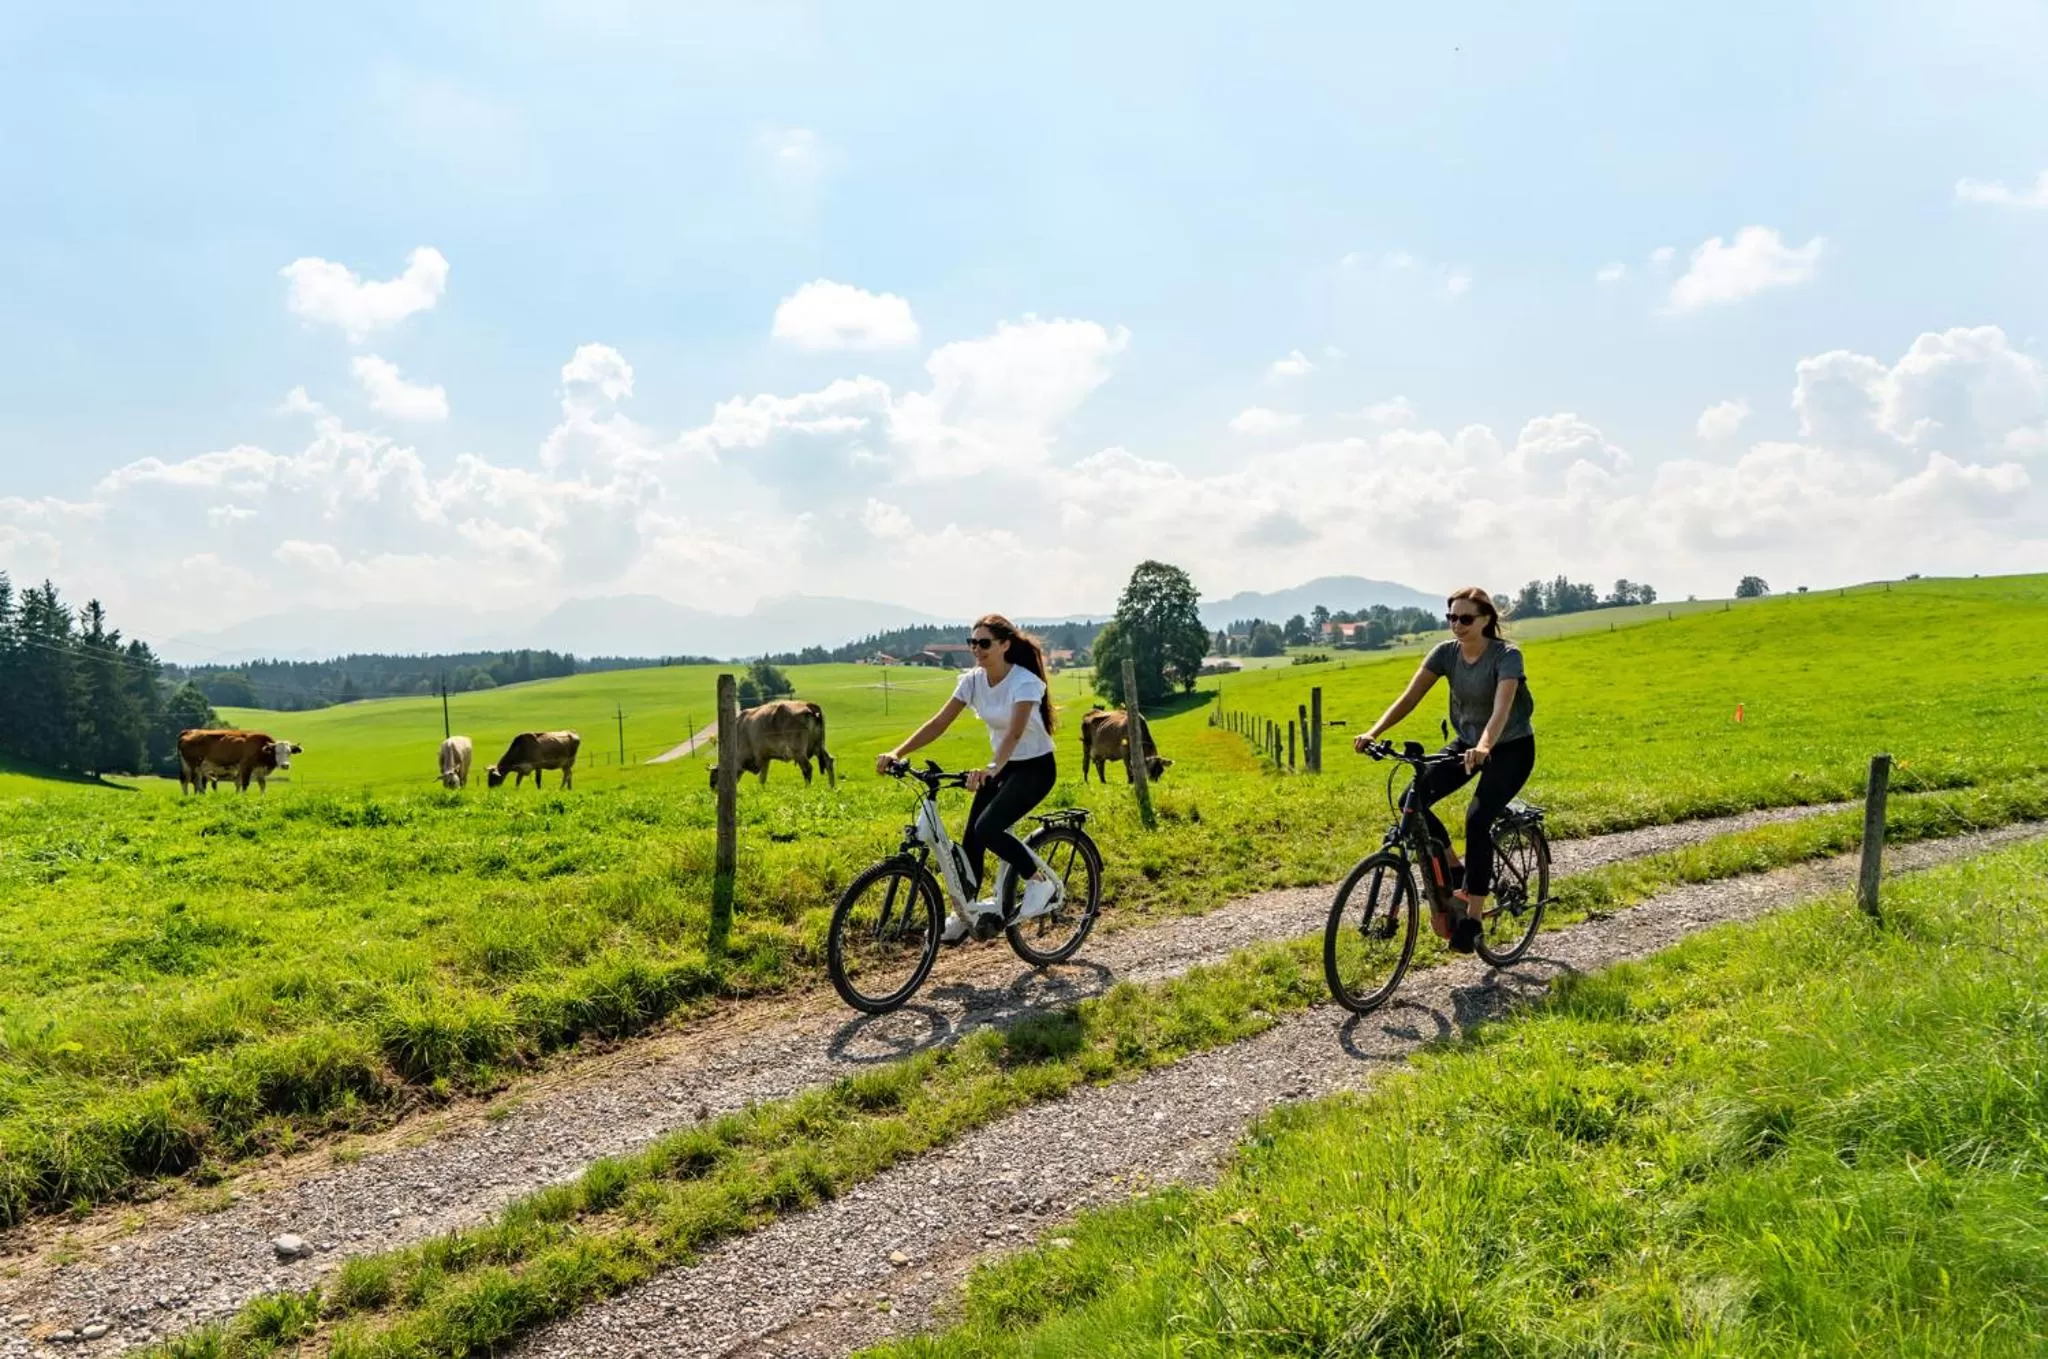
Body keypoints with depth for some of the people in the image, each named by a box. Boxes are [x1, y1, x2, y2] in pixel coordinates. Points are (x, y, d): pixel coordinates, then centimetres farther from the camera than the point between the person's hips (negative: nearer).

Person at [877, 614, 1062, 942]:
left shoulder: (1025, 683, -25)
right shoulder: (973, 680, -6)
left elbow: (1015, 732, -40)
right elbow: (939, 723, -11)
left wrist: (992, 768, -58)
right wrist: (897, 753, -22)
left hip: (1035, 768, -7)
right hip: (1001, 765, 7)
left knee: (988, 828, -24)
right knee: (971, 837, 0)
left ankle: (1040, 882, -3)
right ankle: (963, 913, 16)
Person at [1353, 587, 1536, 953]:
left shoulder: (1507, 655, -23)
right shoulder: (1445, 652, -9)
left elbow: (1502, 708, -39)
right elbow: (1410, 697, -16)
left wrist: (1484, 747, -58)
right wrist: (1373, 733, -31)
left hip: (1511, 747, -5)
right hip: (1466, 742, 5)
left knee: (1477, 820, -25)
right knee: (1413, 799, -17)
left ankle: (1473, 918, -11)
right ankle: (1455, 875, 3)